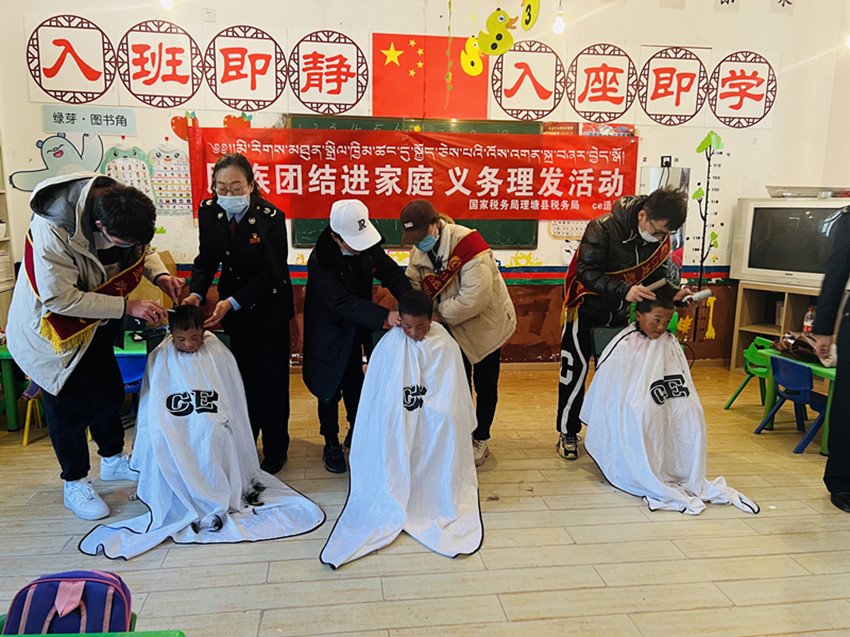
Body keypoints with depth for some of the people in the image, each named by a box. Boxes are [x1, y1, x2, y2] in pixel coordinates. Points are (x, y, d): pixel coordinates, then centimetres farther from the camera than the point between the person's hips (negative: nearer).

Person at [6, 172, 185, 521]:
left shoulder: (121, 205, -17)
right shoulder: (52, 230, -37)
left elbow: (142, 249, 2)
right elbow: (60, 299, -33)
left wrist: (160, 275, -19)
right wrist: (127, 307, -33)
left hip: (96, 320, 7)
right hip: (54, 325, -6)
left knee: (109, 391, 17)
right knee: (71, 404, 2)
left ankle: (114, 460, 39)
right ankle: (74, 484, 23)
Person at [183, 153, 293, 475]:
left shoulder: (271, 217, -23)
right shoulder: (208, 211, -9)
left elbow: (271, 275, -22)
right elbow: (206, 260, -2)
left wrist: (232, 302, -33)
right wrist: (196, 294, -21)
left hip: (269, 307, -4)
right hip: (232, 308, 4)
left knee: (271, 380, 6)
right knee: (242, 376, 16)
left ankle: (275, 452, 24)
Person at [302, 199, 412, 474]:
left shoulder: (369, 247, -13)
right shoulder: (320, 261, -28)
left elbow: (392, 274, -7)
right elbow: (343, 303, -33)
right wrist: (384, 316, -41)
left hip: (356, 335, 4)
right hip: (328, 336, -4)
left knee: (355, 388, 17)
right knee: (330, 392, 11)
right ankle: (331, 445, 32)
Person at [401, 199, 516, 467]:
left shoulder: (467, 244, -31)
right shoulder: (418, 251, -7)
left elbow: (475, 297, -36)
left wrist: (440, 314, -27)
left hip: (485, 322, -5)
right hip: (454, 327, 6)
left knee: (485, 385, 8)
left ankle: (480, 440, 26)